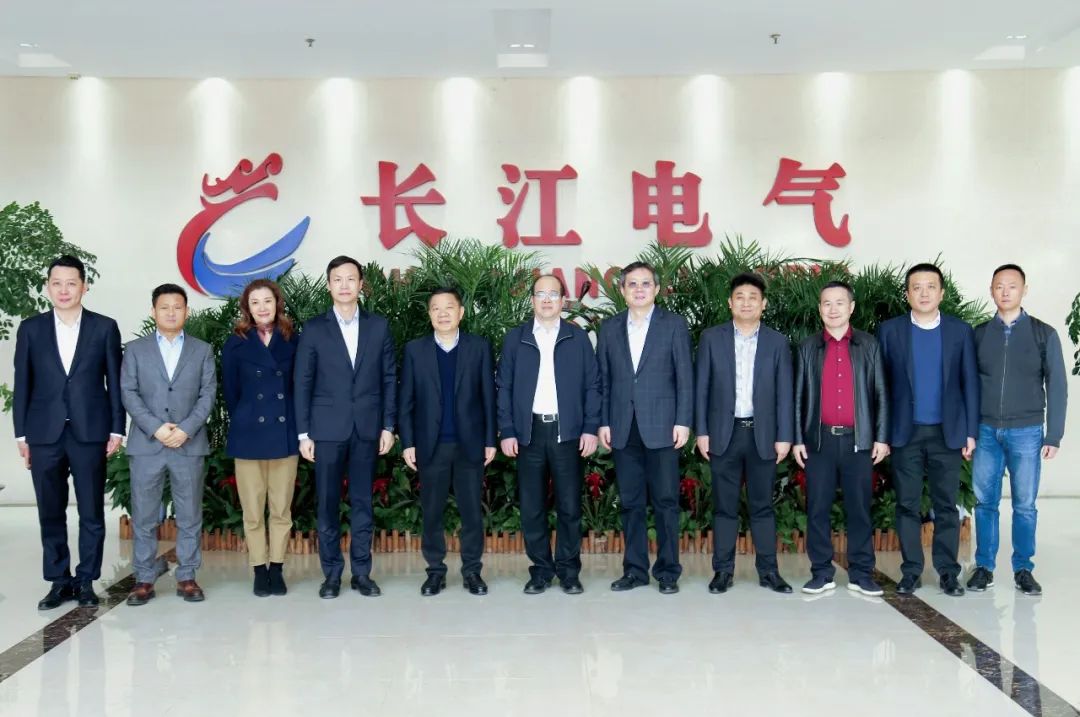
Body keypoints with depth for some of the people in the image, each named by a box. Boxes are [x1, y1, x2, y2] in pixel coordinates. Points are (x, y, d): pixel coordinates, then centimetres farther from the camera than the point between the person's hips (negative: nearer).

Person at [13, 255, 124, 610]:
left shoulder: (104, 327, 2)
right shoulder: (30, 328, 6)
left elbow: (115, 381, 3)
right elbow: (23, 384, 6)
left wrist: (116, 429, -2)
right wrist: (21, 434, 3)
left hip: (90, 433, -1)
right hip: (44, 434, 1)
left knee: (92, 512, 4)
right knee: (51, 513, 7)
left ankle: (86, 581, 15)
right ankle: (59, 581, 17)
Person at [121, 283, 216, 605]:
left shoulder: (202, 350, 10)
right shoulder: (136, 349, 9)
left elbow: (208, 394, 2)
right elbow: (128, 393, 1)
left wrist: (186, 429, -12)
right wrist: (155, 428, -12)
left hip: (190, 444, 0)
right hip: (145, 444, 0)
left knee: (189, 516, 4)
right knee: (144, 516, 3)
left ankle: (186, 577, 13)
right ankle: (145, 577, 12)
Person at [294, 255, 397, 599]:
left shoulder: (379, 326, 6)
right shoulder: (314, 329, 2)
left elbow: (389, 378, 6)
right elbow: (302, 383, 1)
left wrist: (388, 425, 1)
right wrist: (303, 433, -3)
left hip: (367, 428, 1)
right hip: (327, 429, -1)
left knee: (362, 502, 7)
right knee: (327, 503, 4)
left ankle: (361, 572, 15)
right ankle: (332, 573, 14)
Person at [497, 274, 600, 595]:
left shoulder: (578, 337, 7)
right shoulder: (515, 338, 8)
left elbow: (592, 385, 4)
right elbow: (504, 387, 6)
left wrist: (590, 429, -4)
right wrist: (507, 432, -2)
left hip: (567, 432, -1)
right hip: (529, 432, 1)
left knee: (569, 505, 3)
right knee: (532, 506, 4)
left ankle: (569, 570, 14)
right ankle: (541, 570, 15)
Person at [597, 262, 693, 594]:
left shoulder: (674, 324, 3)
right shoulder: (610, 328, 11)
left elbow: (684, 376, 0)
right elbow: (603, 379, 10)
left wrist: (683, 421, -7)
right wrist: (603, 422, 4)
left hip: (661, 426, -3)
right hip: (623, 428, 3)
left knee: (665, 501, 1)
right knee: (630, 502, 7)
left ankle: (668, 570, 11)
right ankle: (634, 569, 16)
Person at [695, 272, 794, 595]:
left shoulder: (777, 342, 5)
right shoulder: (711, 338, 4)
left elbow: (784, 393, 4)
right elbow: (702, 387, 3)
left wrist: (784, 436, -2)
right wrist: (701, 431, -3)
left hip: (762, 434, 0)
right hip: (724, 432, 0)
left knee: (762, 505, 6)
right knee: (724, 506, 4)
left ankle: (768, 571, 13)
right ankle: (723, 570, 11)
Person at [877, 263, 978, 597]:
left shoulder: (960, 330, 4)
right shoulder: (889, 330, 2)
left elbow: (970, 383, 4)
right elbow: (881, 383, 2)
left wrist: (971, 431, 0)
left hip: (947, 432, 0)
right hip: (905, 432, 0)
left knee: (946, 505, 5)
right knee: (907, 505, 4)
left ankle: (948, 571, 14)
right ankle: (911, 571, 13)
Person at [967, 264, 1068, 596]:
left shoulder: (1044, 334, 1)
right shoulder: (978, 334, 5)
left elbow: (1057, 387, 1)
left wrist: (1053, 435, -4)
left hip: (1026, 432, -1)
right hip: (986, 431, 1)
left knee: (1024, 505, 3)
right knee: (985, 502, 5)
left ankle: (1023, 569, 14)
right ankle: (984, 566, 14)